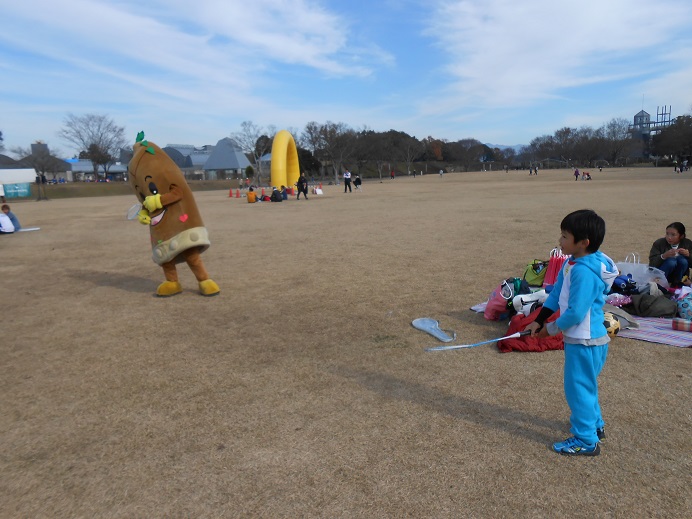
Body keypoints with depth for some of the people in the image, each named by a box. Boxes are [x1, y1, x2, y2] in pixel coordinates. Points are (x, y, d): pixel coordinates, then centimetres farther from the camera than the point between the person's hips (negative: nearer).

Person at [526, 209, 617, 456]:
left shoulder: (584, 271, -27)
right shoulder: (572, 263, 2)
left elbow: (575, 313, -26)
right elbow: (556, 294, 8)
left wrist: (551, 329, -11)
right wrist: (538, 321, 4)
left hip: (585, 342, -10)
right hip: (580, 338, 10)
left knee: (578, 387, 4)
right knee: (583, 385, 25)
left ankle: (586, 440, 19)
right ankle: (595, 424, 45)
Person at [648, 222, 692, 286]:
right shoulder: (659, 243, -15)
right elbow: (652, 264, -21)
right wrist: (664, 256, -38)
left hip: (678, 275, 3)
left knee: (682, 259, -24)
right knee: (671, 261, -30)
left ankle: (676, 283, -8)